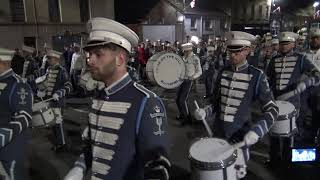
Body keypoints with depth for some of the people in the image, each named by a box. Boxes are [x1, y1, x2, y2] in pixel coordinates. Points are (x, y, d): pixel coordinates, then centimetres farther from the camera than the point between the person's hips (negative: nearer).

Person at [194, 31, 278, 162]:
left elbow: (272, 109, -9)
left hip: (240, 135, -3)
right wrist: (205, 112, -9)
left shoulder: (257, 76, -11)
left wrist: (257, 130, -23)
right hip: (218, 132, 4)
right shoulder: (223, 73, 1)